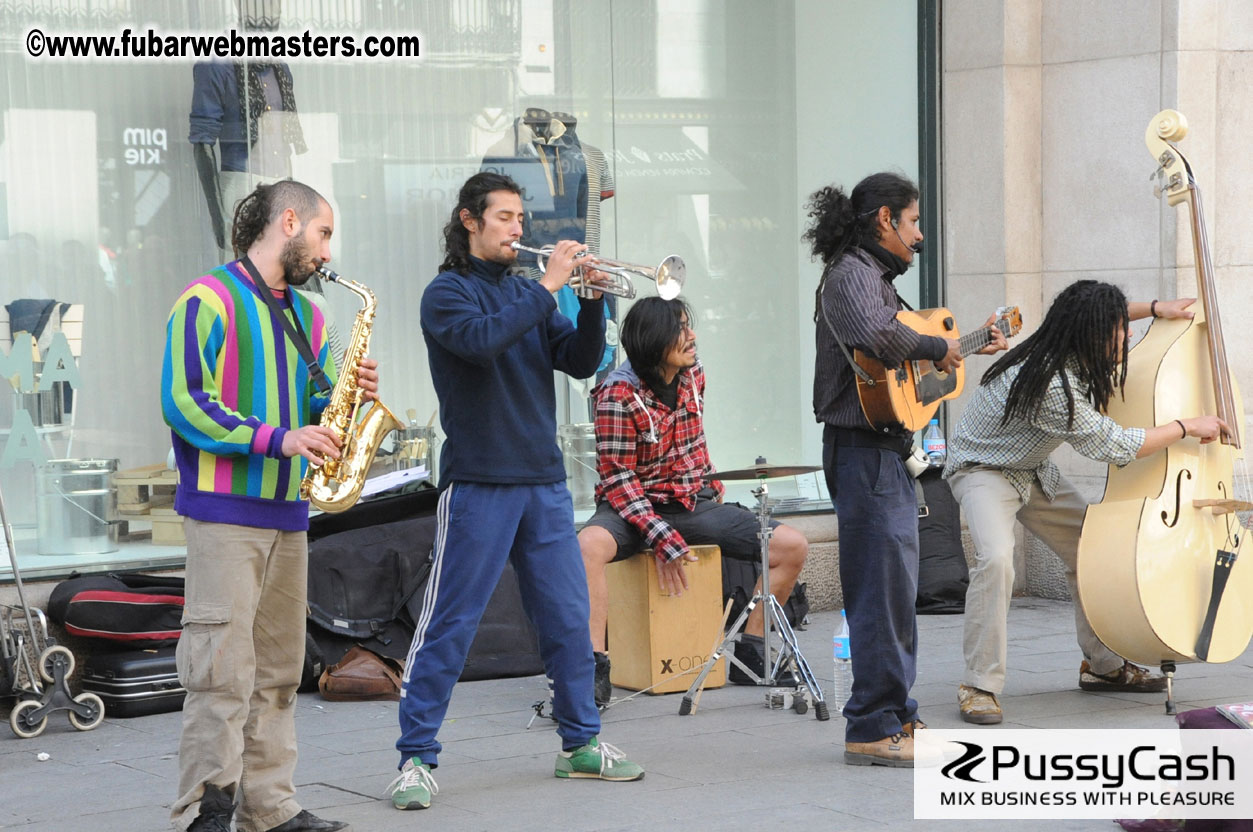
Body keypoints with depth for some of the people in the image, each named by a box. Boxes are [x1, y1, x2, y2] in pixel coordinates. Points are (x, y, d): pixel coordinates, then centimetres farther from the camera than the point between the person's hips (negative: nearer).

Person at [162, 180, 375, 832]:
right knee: (224, 670, -11)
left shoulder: (306, 316, 18)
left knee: (277, 670, 10)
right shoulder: (210, 300, -6)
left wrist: (351, 395, 0)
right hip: (223, 512, -8)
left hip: (288, 514, 8)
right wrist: (276, 439, -21)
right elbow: (181, 403, -14)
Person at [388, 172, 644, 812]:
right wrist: (548, 287, -19)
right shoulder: (447, 293, -2)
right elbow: (482, 341, -22)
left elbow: (580, 362, 9)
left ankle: (581, 743, 21)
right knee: (448, 623, -5)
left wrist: (593, 301, -6)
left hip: (543, 482, 6)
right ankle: (416, 757, 1)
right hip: (478, 482, -6)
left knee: (568, 619, 9)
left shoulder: (526, 294, 16)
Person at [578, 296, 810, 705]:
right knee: (588, 546, -40)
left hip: (694, 503, 6)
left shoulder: (693, 374, 4)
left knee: (793, 546, -7)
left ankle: (749, 655, 2)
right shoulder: (619, 394, -16)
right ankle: (595, 669, -35)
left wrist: (710, 482, 15)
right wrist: (662, 540, -26)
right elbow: (618, 479, -18)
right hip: (634, 506, -6)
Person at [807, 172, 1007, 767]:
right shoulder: (850, 274, -13)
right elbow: (881, 338, -32)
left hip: (888, 450, 11)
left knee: (896, 585, 16)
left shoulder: (877, 276, 19)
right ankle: (873, 730, -5)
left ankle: (896, 716, 25)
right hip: (864, 447, -11)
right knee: (883, 588, -9)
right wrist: (938, 348, -17)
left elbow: (901, 350, 26)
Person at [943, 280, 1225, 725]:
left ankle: (1102, 664, 23)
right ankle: (979, 686, -23)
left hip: (1033, 470, 10)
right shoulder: (1049, 387, -36)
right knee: (996, 558, -31)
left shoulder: (1070, 352, -9)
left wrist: (1153, 308, 4)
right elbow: (1114, 446, -29)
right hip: (983, 469, -10)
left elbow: (1094, 324, 18)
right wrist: (1188, 427, -20)